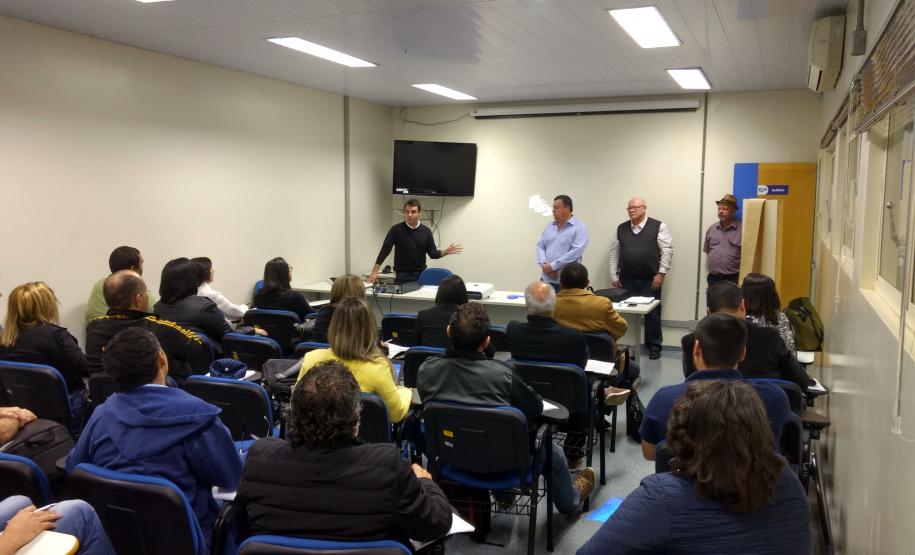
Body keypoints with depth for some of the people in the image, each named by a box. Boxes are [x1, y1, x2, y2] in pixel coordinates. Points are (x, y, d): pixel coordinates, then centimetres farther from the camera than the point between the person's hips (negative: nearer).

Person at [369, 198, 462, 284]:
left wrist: (446, 252, -15)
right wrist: (374, 272, -15)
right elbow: (385, 250, -8)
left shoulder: (426, 231, 2)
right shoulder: (396, 230, -5)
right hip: (402, 275, -2)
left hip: (421, 274, 2)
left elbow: (433, 254, 4)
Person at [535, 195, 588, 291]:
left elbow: (576, 251, -15)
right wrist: (545, 265, -7)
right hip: (546, 279, 5)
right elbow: (540, 246, 13)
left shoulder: (580, 227, -4)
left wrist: (552, 266, -16)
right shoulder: (549, 226, 16)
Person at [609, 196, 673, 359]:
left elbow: (667, 251, -5)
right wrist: (614, 276, 5)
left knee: (652, 313, 3)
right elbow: (614, 253, 10)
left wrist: (661, 273, -10)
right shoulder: (621, 229, 9)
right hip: (627, 280, 3)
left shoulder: (658, 226, -2)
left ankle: (654, 346, 15)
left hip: (650, 280, -3)